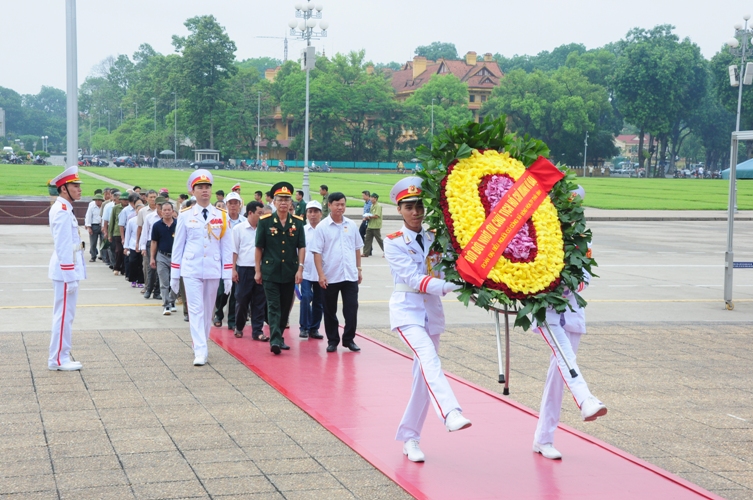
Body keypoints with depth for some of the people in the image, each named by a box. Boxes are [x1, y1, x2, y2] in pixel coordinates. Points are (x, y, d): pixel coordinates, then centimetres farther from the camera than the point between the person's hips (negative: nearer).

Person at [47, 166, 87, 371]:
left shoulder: (64, 209, 15)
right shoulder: (62, 211, -17)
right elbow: (63, 246, -21)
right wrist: (69, 276, -21)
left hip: (67, 270, 10)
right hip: (66, 270, -10)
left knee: (64, 314, 13)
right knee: (64, 315, -5)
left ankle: (61, 357, 20)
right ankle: (58, 359, 0)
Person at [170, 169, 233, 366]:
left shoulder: (221, 216, 3)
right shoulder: (185, 216, 1)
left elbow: (227, 247, 4)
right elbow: (178, 246, 5)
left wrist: (228, 276, 0)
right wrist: (174, 275, 4)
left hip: (213, 270, 2)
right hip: (191, 270, -2)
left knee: (208, 310, 10)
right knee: (195, 310, -8)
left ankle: (201, 345, 25)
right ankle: (200, 351, -11)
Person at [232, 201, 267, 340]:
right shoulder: (239, 228, 0)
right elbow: (234, 250, 1)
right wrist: (233, 269, -3)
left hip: (260, 269, 2)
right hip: (244, 269, -2)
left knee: (259, 302, 3)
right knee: (241, 301, 5)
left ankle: (257, 331, 8)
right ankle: (239, 327, 23)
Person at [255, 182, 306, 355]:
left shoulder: (297, 222, 3)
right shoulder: (265, 221, -3)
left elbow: (301, 247, 4)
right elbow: (259, 247, 2)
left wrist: (300, 269, -5)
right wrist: (258, 271, 0)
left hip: (290, 273, 3)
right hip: (270, 272, -3)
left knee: (285, 307, 11)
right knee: (273, 307, -9)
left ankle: (278, 336, 24)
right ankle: (275, 340, -15)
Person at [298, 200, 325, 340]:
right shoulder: (302, 230, 4)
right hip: (306, 271, -1)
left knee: (319, 302, 7)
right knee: (306, 297, -13)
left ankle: (314, 328, 20)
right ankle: (304, 327, 0)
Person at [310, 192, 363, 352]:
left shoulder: (351, 225, 7)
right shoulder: (322, 227, -4)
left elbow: (357, 248, 15)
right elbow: (317, 252, -6)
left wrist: (359, 269, 12)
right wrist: (321, 275, -12)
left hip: (350, 276, 2)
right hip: (330, 277, -2)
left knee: (351, 309, 0)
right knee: (330, 311, 7)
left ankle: (349, 339, 12)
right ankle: (332, 341, 18)